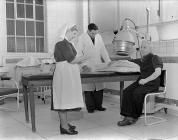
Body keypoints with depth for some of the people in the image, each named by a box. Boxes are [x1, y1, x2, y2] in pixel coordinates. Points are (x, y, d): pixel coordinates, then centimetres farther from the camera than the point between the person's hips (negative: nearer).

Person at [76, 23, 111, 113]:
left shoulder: (99, 37, 12)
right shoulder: (81, 38, -3)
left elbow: (103, 50, 14)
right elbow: (78, 53, -7)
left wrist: (108, 61, 4)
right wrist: (84, 65, -17)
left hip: (98, 65, 5)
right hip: (87, 67, -4)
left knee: (99, 87, 6)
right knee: (88, 87, -2)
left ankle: (98, 105, 17)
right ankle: (90, 107, 10)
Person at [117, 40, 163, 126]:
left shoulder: (155, 58, -5)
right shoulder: (141, 60, 18)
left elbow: (158, 72, -19)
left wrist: (146, 80, -23)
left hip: (152, 84, -7)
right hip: (141, 81, 7)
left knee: (137, 93, -31)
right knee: (127, 91, -19)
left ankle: (135, 116, -11)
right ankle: (128, 117, -23)